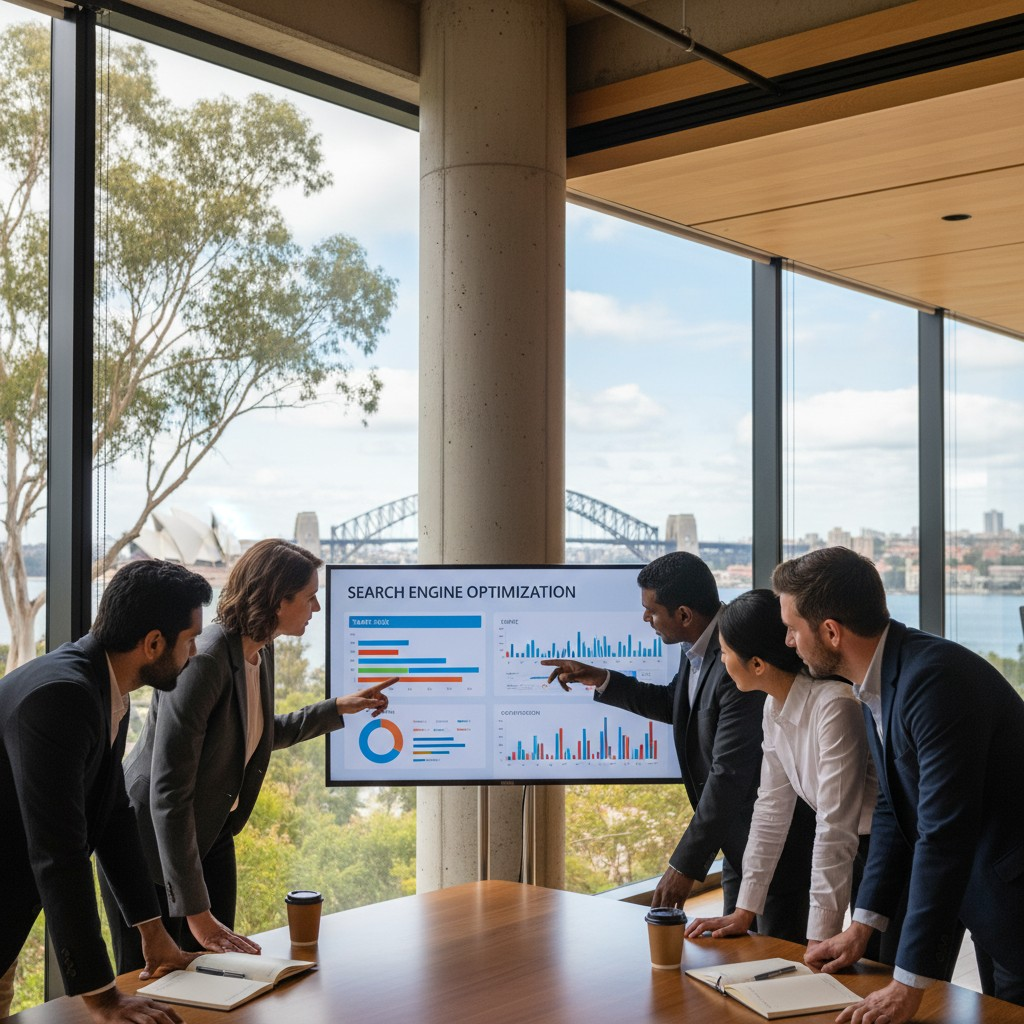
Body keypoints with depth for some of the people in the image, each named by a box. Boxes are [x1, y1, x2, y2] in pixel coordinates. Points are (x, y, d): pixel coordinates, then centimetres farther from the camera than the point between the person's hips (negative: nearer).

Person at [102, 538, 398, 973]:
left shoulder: (261, 652, -1)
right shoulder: (202, 661, -28)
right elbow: (168, 794, -29)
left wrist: (339, 708, 17)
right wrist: (197, 912, -28)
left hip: (211, 834, 8)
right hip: (150, 843, -8)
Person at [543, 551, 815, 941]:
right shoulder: (697, 651, 1)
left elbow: (728, 775, -29)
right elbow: (673, 704, 22)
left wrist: (686, 864, -24)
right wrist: (601, 681, 12)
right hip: (739, 836, 10)